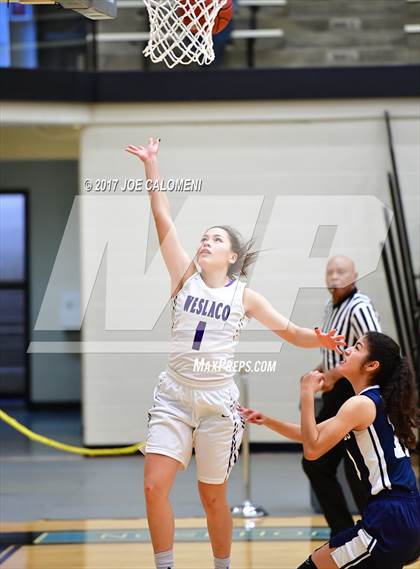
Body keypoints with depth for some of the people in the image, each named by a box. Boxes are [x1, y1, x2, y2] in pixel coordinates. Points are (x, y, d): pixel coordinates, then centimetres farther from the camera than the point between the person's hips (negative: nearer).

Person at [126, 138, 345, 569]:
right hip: (173, 395, 1)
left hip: (217, 402, -1)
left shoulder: (243, 296, 4)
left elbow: (291, 332, 6)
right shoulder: (185, 278, 4)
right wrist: (151, 166, -7)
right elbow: (163, 219, -2)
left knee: (213, 497, 7)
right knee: (154, 486, -11)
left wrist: (319, 339, -16)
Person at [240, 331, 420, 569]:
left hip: (390, 521, -10)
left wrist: (307, 394, -9)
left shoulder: (361, 404, -11)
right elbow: (315, 435, 24)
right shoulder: (379, 402, 18)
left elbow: (312, 449, -14)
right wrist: (267, 421, 16)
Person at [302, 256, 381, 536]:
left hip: (356, 395, -10)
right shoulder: (332, 307, 14)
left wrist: (335, 374, -19)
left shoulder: (359, 308, -16)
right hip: (336, 395, 10)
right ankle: (344, 533, 20)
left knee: (357, 471, -9)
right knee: (316, 464, 11)